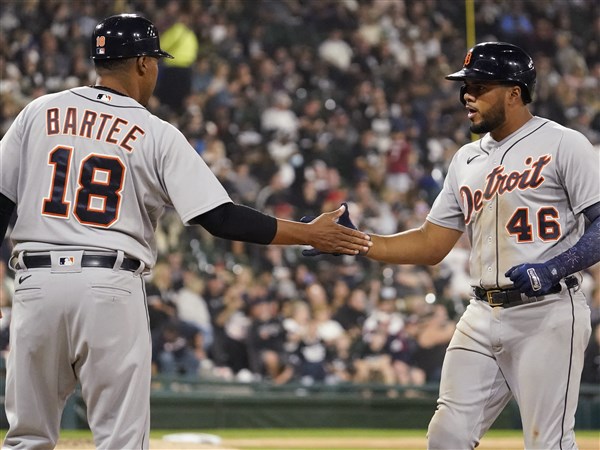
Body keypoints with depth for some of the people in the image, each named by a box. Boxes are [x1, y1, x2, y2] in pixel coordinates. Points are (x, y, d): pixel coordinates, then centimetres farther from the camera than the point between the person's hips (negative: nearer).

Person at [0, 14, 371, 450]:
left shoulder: (37, 113, 8)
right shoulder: (157, 134, 0)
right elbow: (220, 218, -5)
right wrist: (309, 233, 2)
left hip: (36, 282, 3)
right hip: (110, 288, -3)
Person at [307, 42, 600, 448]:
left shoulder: (563, 144, -4)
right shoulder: (467, 160, 18)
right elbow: (430, 246, 18)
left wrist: (554, 269, -23)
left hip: (547, 313, -7)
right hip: (483, 316, 7)